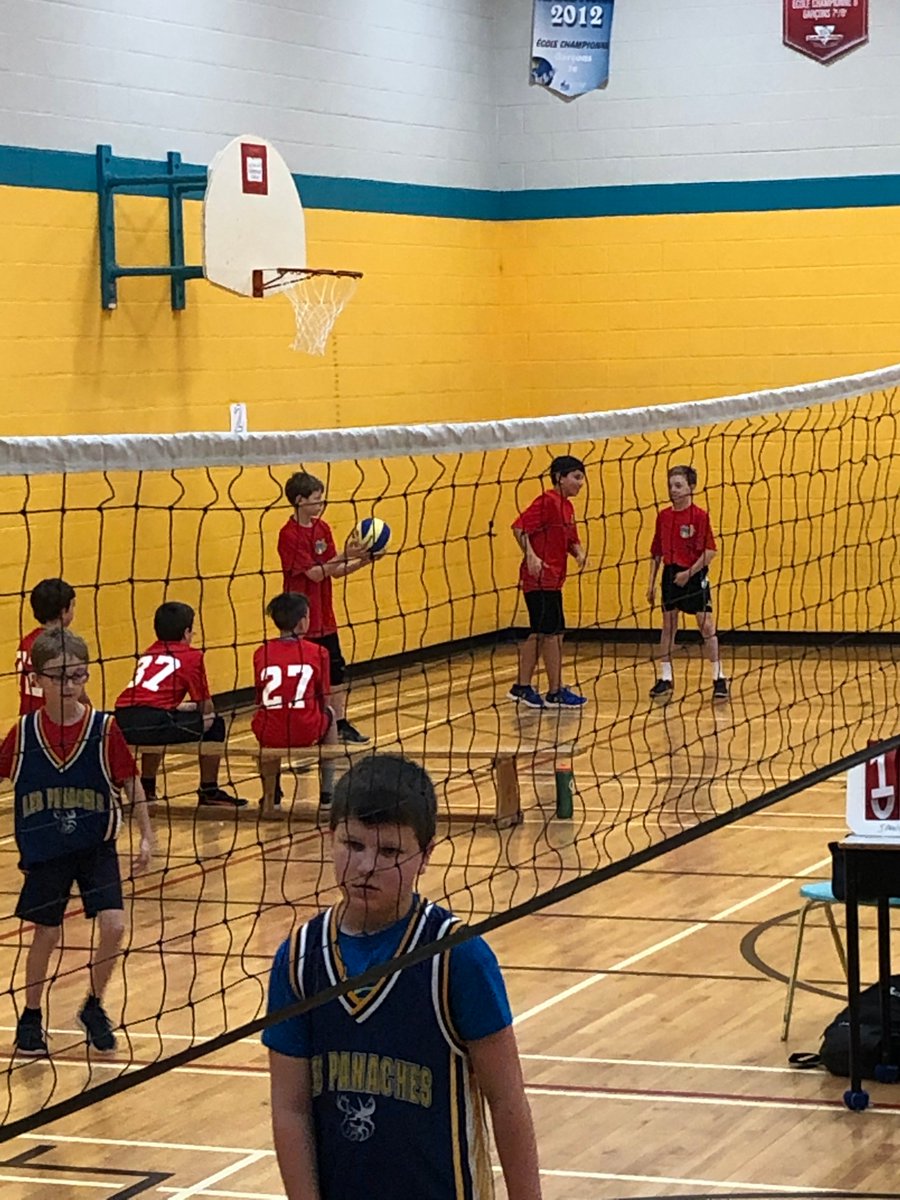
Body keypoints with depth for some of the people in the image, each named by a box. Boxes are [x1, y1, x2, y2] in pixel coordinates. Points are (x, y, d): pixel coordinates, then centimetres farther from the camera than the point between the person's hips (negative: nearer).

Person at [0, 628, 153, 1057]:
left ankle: (94, 1008, 14)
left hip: (96, 847, 0)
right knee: (45, 935, 8)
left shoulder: (104, 728, -10)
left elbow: (130, 783, -1)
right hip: (45, 851, 0)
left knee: (113, 925, -11)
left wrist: (146, 835, -1)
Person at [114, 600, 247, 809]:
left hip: (122, 725, 7)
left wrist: (179, 707, 43)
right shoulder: (191, 656, 9)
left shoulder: (148, 654, 27)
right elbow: (207, 709, 13)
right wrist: (193, 708, 34)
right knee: (215, 726, 13)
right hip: (153, 721, -7)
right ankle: (209, 790, 15)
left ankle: (147, 788, 41)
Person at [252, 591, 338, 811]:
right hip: (307, 733, -1)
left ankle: (271, 792, 38)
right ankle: (327, 793, 34)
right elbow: (323, 701, 5)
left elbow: (260, 702, 9)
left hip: (270, 735, 1)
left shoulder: (262, 653, 2)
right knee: (329, 716, 34)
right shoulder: (318, 652, -2)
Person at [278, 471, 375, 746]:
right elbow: (315, 573, -21)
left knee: (337, 671, 11)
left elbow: (334, 571, 6)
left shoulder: (322, 528, 6)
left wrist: (361, 561, -8)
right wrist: (345, 555, -27)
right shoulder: (289, 535, -16)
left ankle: (341, 724, 21)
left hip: (324, 617, 7)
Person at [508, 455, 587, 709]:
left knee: (539, 634, 12)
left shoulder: (566, 506, 14)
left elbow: (571, 540, 20)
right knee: (552, 633, -6)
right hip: (539, 578, -10)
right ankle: (555, 692, 0)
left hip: (552, 580, 10)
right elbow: (519, 527, -21)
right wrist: (531, 556, -28)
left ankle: (522, 688, 18)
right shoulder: (547, 501, -13)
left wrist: (579, 553, -1)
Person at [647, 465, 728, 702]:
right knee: (668, 626, 8)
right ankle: (665, 678, 14)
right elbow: (657, 552, 12)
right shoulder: (663, 516, 6)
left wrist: (689, 573, -18)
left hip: (695, 576, -5)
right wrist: (651, 583, 10)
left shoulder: (699, 516, -10)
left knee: (706, 626, -5)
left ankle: (719, 678, 1)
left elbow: (710, 551, -13)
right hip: (670, 575, 5)